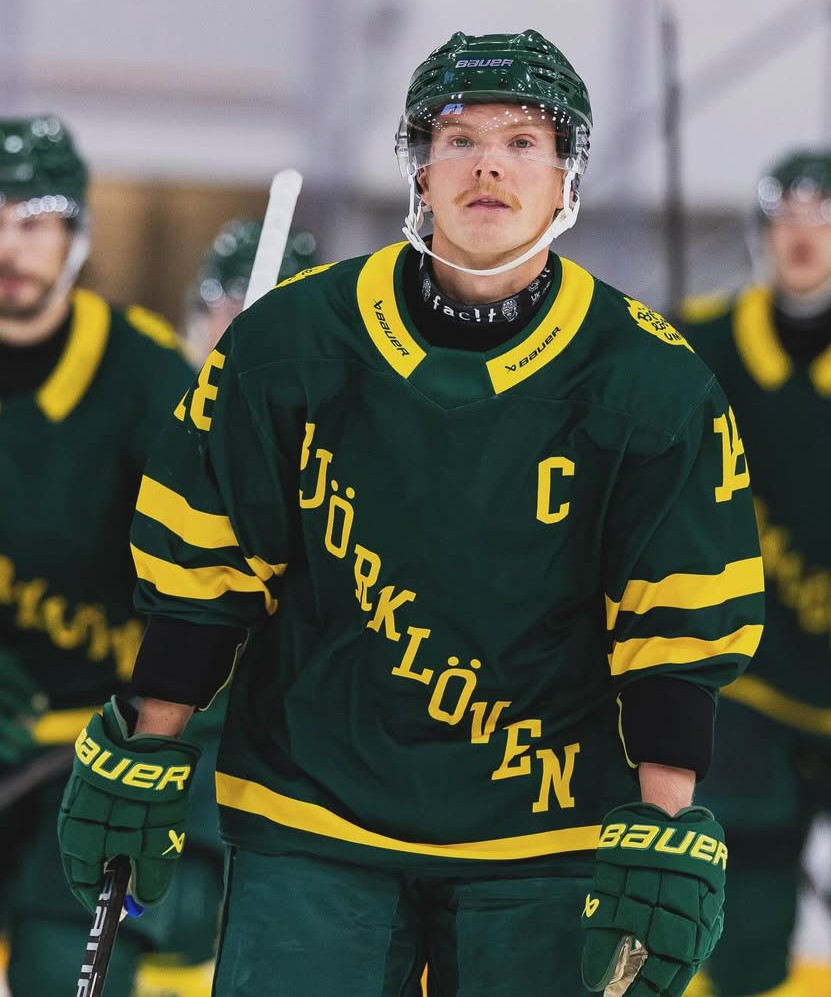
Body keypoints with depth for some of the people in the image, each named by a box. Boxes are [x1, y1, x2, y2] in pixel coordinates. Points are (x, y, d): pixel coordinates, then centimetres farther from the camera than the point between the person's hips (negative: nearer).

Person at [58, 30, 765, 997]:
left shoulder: (651, 384, -5)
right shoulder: (290, 341, -5)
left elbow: (678, 628, -4)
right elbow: (201, 562, 3)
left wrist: (662, 832, -10)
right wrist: (143, 757, 4)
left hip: (544, 837, 0)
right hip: (311, 814, 0)